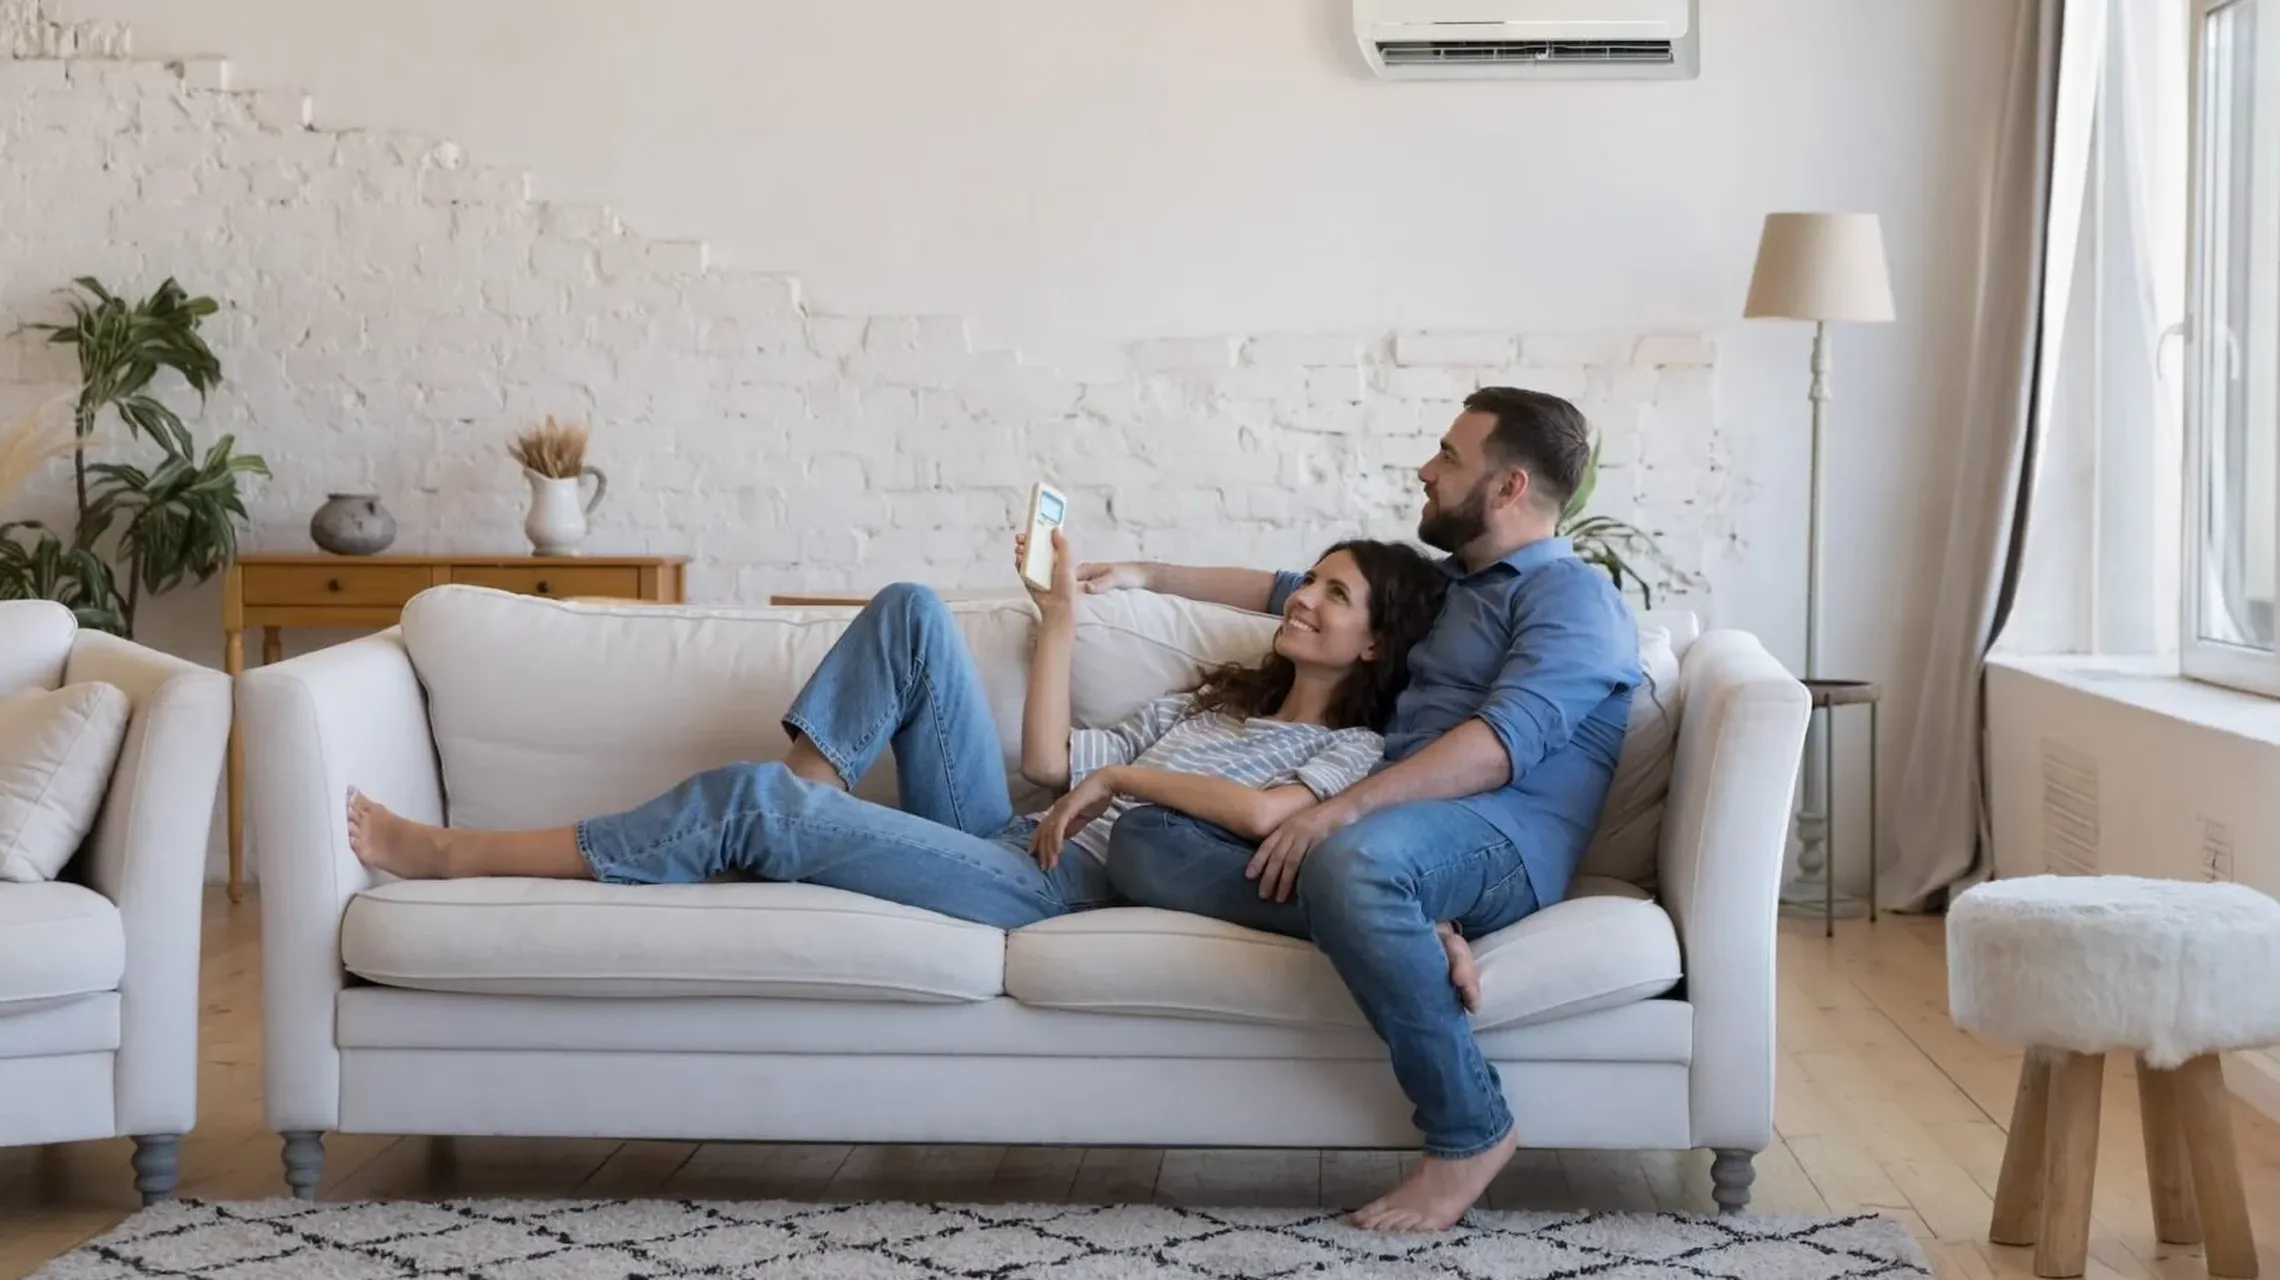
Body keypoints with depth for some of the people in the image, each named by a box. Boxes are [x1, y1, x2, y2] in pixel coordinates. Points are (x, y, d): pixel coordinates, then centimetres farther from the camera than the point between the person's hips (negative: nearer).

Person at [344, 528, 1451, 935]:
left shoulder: (1351, 750, 3)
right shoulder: (1213, 701, 27)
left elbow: (1263, 812, -22)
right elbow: (1049, 763, 19)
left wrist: (1120, 776, -10)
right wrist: (1060, 611, 19)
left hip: (1060, 889, -8)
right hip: (1001, 843, 8)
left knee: (752, 799, -20)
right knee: (909, 610, -1)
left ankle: (453, 856, -12)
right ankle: (808, 807, -6)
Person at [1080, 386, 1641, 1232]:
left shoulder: (1573, 595, 0)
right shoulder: (1436, 583, 28)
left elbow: (1506, 741, -17)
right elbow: (1297, 592, 40)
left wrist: (1344, 809, -25)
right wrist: (1146, 577, 39)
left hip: (1500, 846, -8)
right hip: (1396, 833, 8)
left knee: (1350, 862, -42)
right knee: (1146, 842, -12)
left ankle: (1470, 1131, -25)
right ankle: (1398, 921, -29)